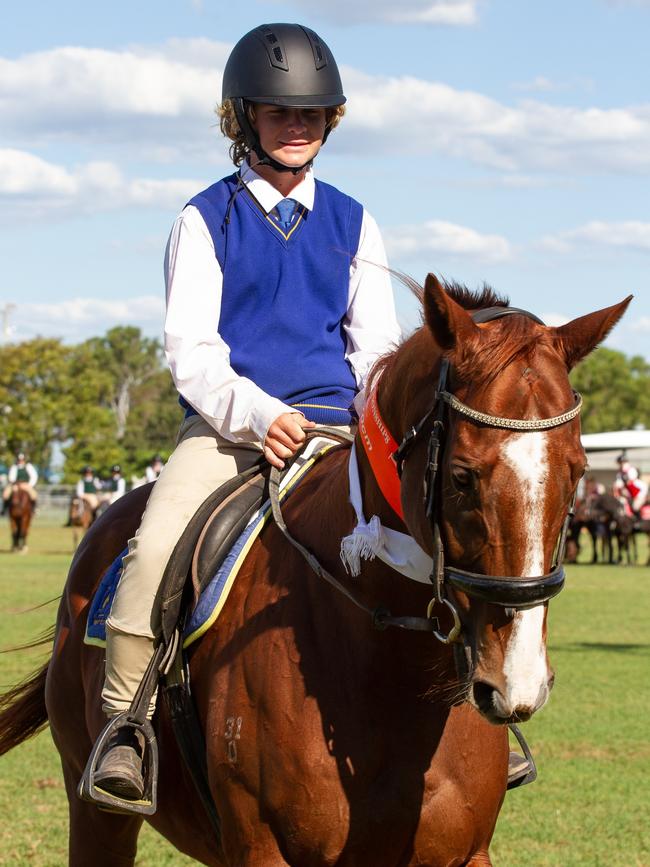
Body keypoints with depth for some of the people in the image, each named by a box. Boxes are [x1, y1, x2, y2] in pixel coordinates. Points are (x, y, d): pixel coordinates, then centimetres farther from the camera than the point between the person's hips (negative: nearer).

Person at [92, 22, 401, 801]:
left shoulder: (352, 225, 15)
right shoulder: (205, 221, 6)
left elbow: (376, 344, 13)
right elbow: (190, 347, -2)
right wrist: (254, 413, -20)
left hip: (335, 429, 3)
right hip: (227, 423, -2)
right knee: (156, 545, -29)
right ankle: (124, 722, -18)